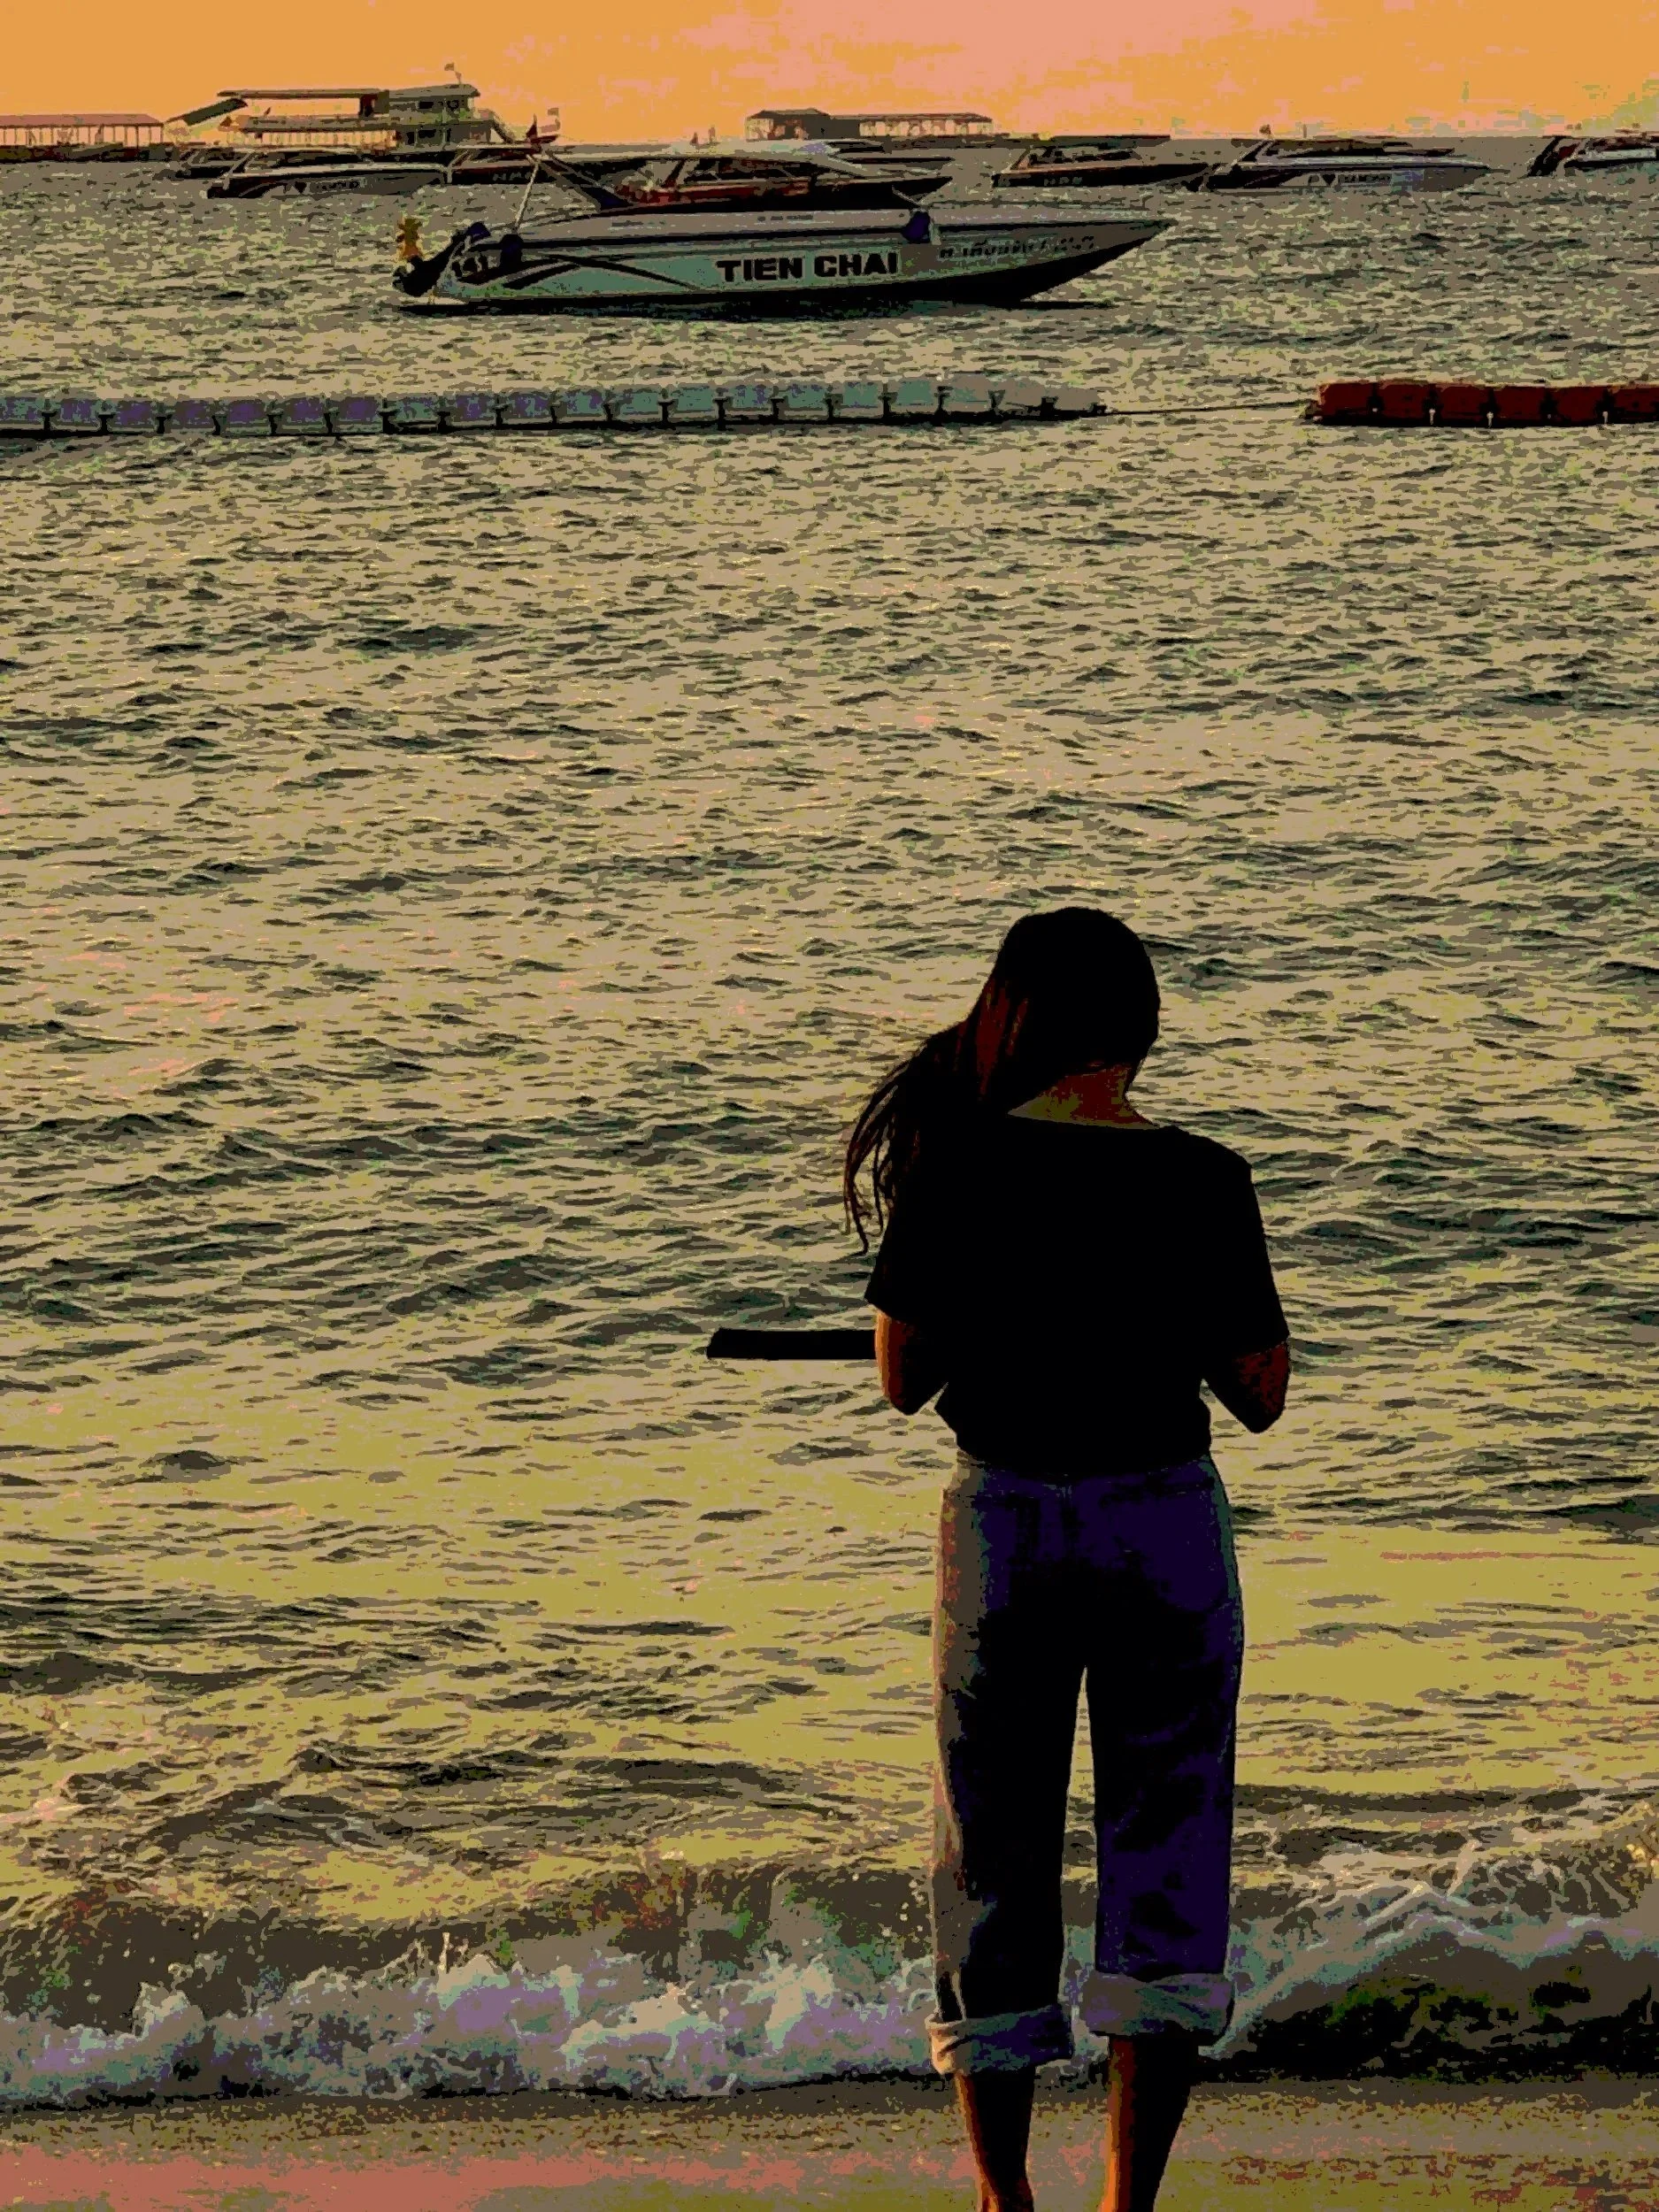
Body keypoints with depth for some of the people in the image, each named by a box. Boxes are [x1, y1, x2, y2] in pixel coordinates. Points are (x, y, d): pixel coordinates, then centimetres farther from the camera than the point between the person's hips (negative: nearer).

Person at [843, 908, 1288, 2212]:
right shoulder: (1203, 1183, -7)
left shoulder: (958, 1173, -8)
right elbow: (1261, 1397, -1)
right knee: (1166, 1856, 7)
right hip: (1169, 1529, 0)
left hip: (1004, 1526, 0)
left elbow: (901, 1379, -1)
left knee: (997, 1860, 11)